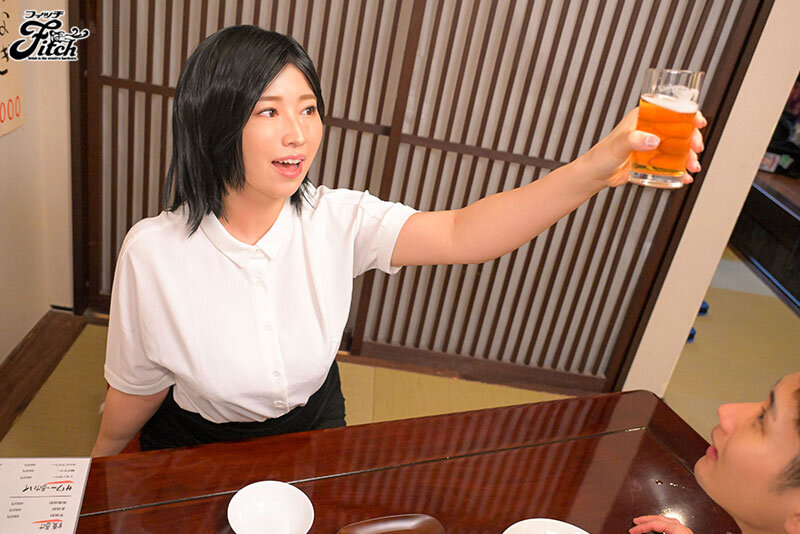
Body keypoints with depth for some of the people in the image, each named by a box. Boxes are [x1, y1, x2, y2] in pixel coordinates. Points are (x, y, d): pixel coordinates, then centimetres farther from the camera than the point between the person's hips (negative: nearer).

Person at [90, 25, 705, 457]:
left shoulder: (337, 220, -22)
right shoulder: (154, 252, -28)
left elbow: (461, 234, -34)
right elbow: (137, 389, -13)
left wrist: (596, 168, -45)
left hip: (313, 427, 2)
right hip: (194, 450, -1)